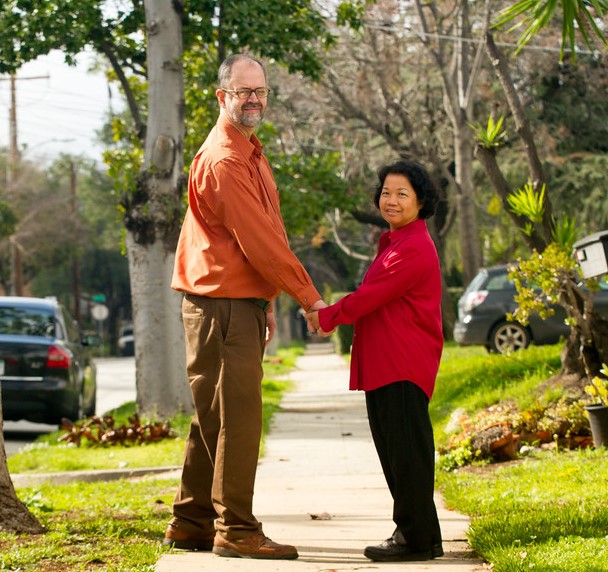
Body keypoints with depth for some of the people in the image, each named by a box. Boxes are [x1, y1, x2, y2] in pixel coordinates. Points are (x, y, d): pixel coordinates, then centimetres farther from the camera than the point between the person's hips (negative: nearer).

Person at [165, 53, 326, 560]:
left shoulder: (250, 154, 18)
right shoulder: (224, 161, -16)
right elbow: (258, 241, -19)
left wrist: (267, 304, 16)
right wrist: (309, 297, -13)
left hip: (242, 303, 10)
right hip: (222, 304, -10)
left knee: (215, 416, 13)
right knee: (237, 414, -8)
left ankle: (191, 523, 21)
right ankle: (235, 529, -4)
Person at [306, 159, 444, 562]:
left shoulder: (414, 249, -14)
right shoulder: (395, 243, 19)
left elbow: (372, 296, -16)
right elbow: (376, 299, 19)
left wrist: (328, 317, -5)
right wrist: (330, 315, 5)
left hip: (404, 367, -11)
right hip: (383, 365, 11)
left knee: (406, 449, -6)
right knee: (393, 449, 14)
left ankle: (416, 538, 1)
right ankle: (420, 536, 21)